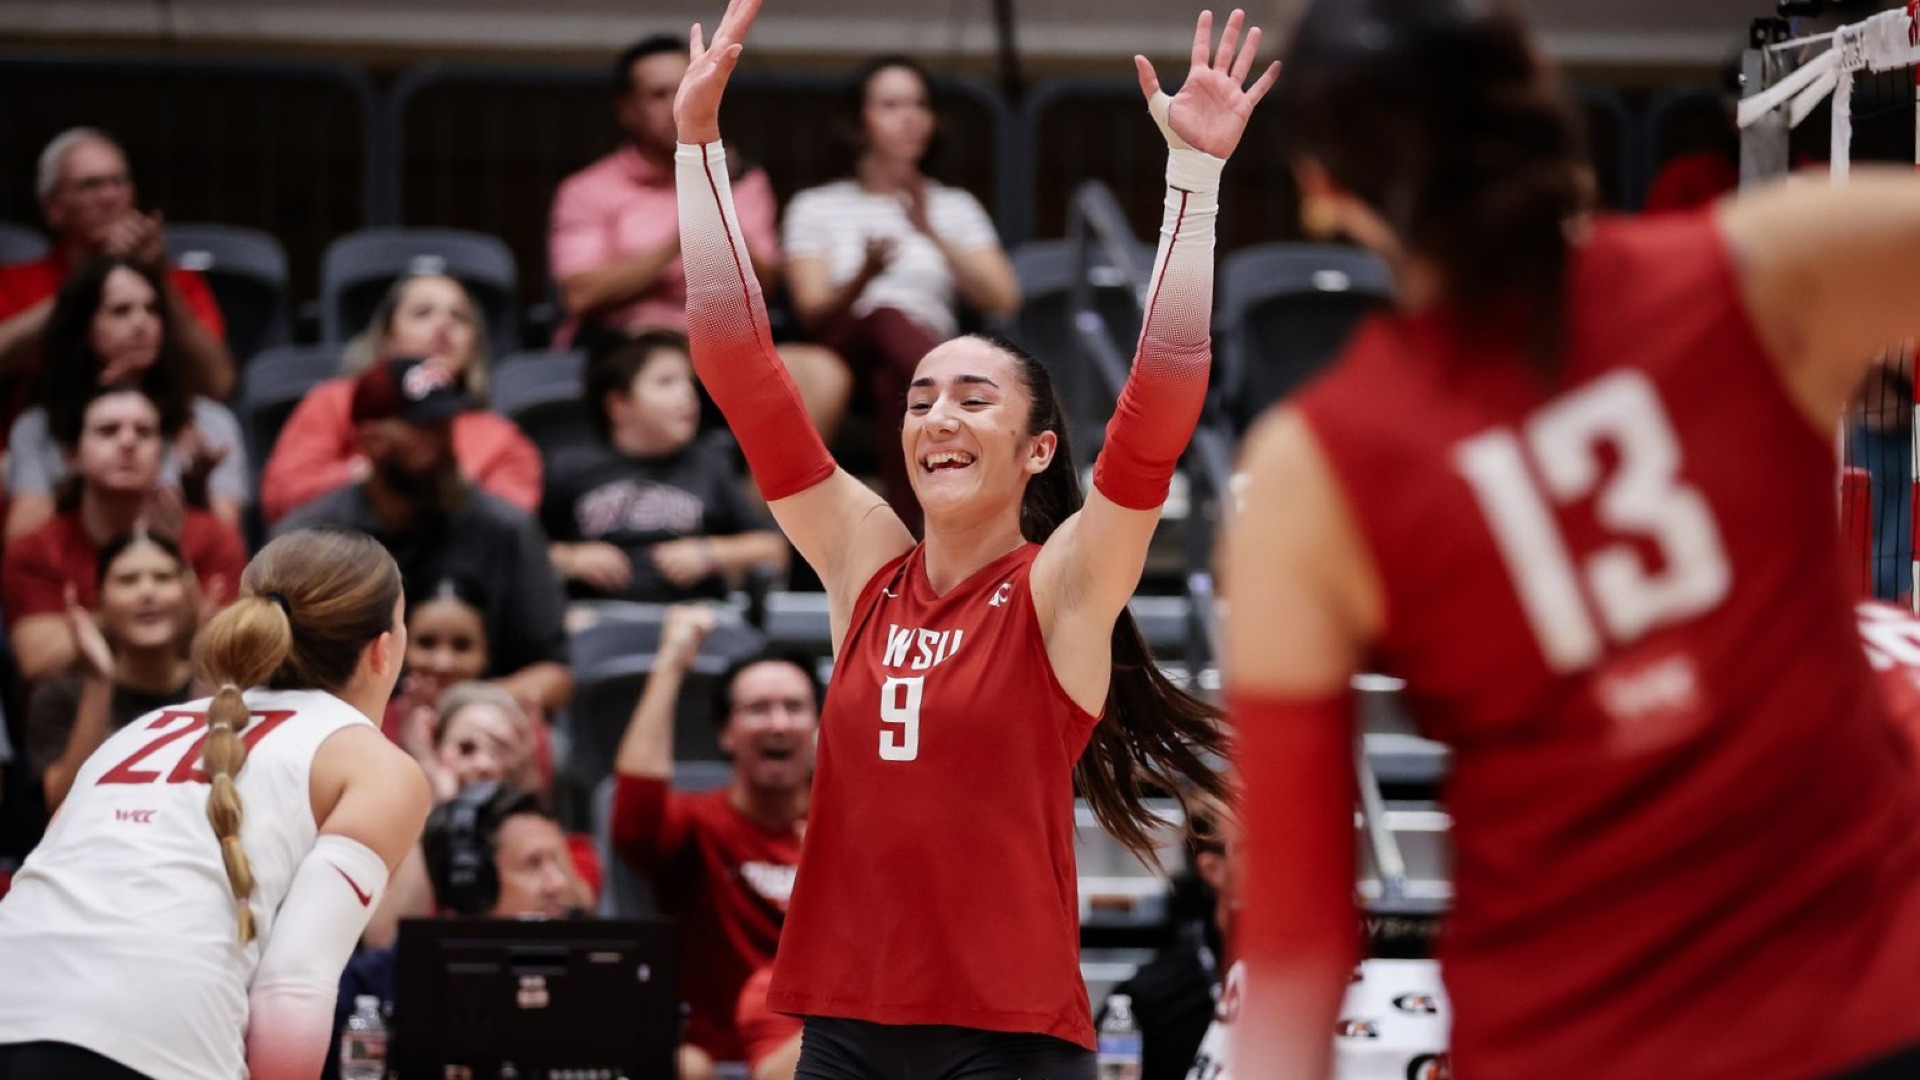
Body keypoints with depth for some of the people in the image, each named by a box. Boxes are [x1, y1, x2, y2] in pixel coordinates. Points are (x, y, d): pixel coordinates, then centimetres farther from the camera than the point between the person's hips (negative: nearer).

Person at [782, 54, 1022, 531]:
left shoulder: (955, 208, 24)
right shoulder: (815, 208, 19)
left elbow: (1003, 299, 5)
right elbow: (813, 312, 2)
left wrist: (932, 233, -8)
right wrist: (862, 280, -20)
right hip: (845, 365, -2)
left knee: (894, 382, -39)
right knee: (890, 318, -40)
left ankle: (902, 540, -59)